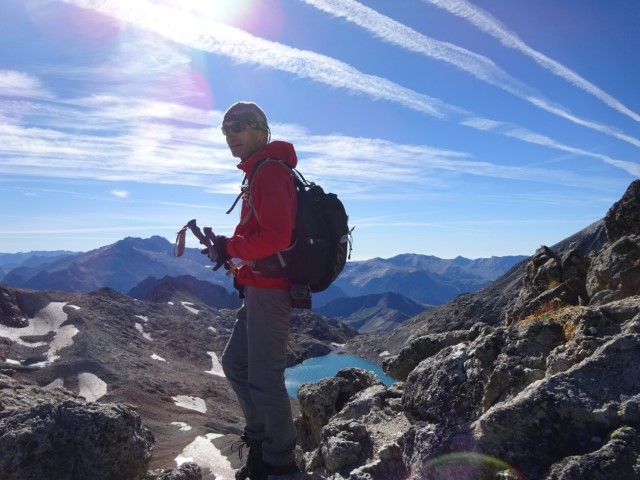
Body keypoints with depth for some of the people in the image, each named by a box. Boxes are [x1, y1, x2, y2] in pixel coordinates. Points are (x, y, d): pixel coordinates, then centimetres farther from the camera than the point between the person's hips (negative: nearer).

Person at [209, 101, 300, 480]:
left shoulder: (270, 172, -14)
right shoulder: (259, 172, 19)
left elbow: (275, 237, -25)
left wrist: (229, 247, -14)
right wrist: (230, 249, 5)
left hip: (269, 289, -11)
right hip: (261, 288, 11)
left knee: (264, 377, 0)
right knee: (235, 363, 19)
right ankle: (260, 437, 34)